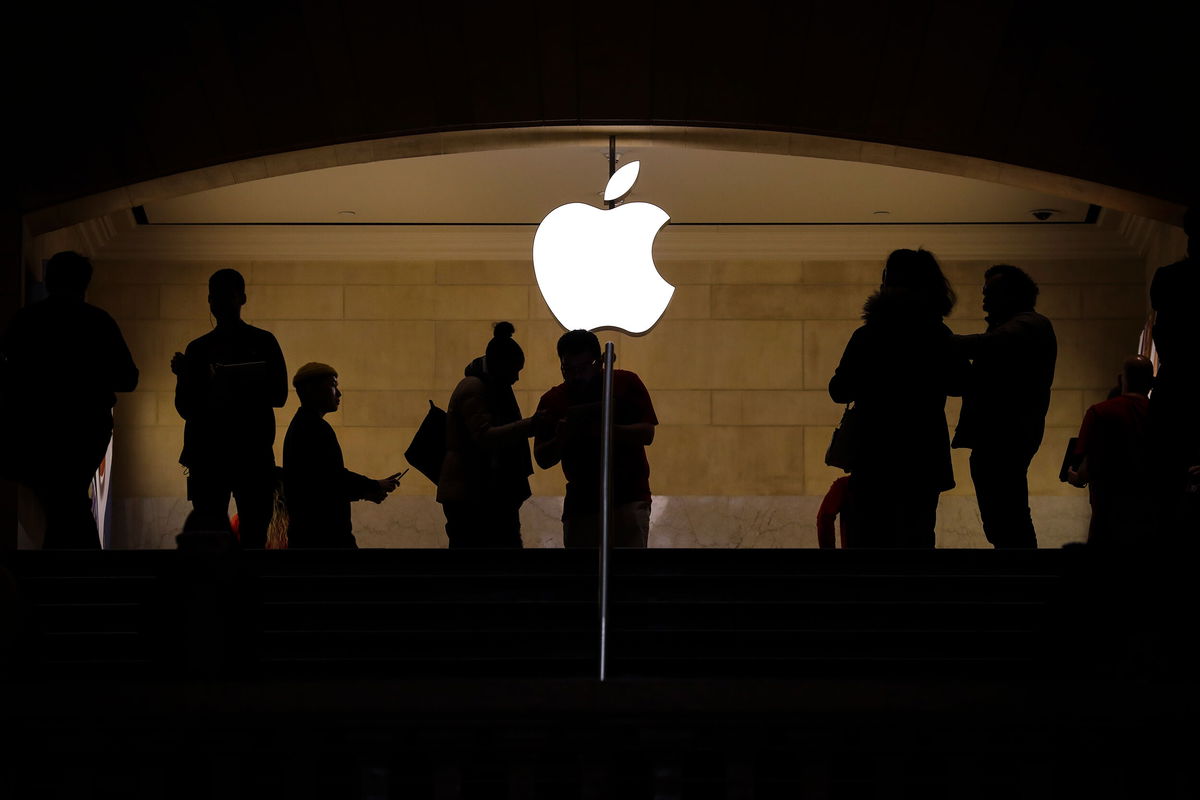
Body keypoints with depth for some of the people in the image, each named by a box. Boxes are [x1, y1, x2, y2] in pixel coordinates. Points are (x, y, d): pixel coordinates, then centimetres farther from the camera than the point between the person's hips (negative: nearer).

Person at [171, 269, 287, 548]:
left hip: (254, 454, -2)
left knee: (253, 535, -8)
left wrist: (239, 391, -14)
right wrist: (183, 375, -7)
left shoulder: (263, 342, 10)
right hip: (207, 453, 2)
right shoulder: (198, 348, 16)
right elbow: (186, 407, 13)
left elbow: (279, 395, 2)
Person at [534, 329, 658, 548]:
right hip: (580, 503, 3)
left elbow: (646, 434, -9)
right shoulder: (552, 401, 7)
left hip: (628, 499, -3)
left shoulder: (626, 384, 1)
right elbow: (543, 460, 2)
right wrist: (561, 437, -20)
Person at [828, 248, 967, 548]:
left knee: (869, 537, 5)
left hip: (876, 459, -3)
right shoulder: (942, 337, -2)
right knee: (917, 537, 12)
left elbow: (839, 391, -7)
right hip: (926, 458, 3)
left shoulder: (866, 337, -13)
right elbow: (957, 385, 13)